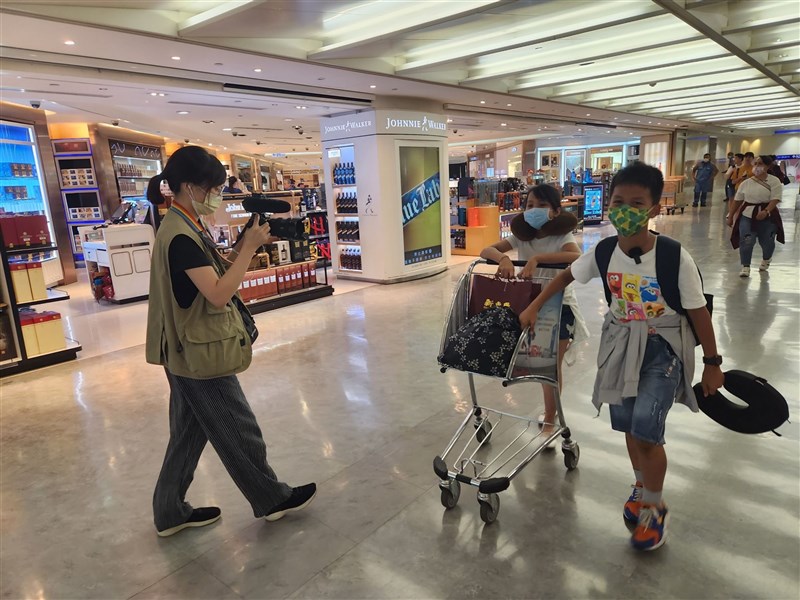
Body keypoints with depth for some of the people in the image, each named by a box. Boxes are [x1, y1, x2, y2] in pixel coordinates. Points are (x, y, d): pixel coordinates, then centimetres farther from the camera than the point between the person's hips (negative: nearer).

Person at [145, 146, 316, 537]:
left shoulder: (183, 227, 9)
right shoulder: (181, 236, -22)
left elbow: (215, 274, 12)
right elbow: (218, 294, -26)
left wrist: (243, 246, -1)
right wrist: (249, 248, -21)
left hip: (189, 351, 10)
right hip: (201, 353, -10)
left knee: (189, 433, 19)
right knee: (238, 432, 6)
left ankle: (171, 512, 32)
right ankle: (272, 499, 24)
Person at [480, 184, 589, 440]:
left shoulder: (562, 236, -14)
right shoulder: (521, 236, -4)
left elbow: (577, 257, -37)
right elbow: (486, 251, -16)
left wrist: (536, 258, -45)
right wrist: (503, 258, -39)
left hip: (560, 305, -4)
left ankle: (550, 420, 20)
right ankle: (550, 412, 37)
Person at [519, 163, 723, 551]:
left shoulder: (675, 257, -22)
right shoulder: (602, 252, -12)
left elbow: (698, 311, -12)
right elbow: (568, 276, 7)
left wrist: (712, 363, -4)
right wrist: (534, 307, 5)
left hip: (664, 347, -4)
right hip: (621, 344, 4)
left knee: (646, 426, -15)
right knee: (629, 426, 14)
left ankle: (654, 508, 12)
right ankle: (642, 487, 42)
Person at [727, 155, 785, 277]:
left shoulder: (774, 181, -5)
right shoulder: (746, 183, 4)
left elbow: (775, 199, -15)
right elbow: (737, 201, 9)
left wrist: (765, 211, -31)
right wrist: (730, 216, 9)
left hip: (767, 217, -2)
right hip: (747, 215, 2)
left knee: (766, 242, 9)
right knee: (746, 241, -10)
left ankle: (766, 259, 41)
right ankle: (745, 267, -3)